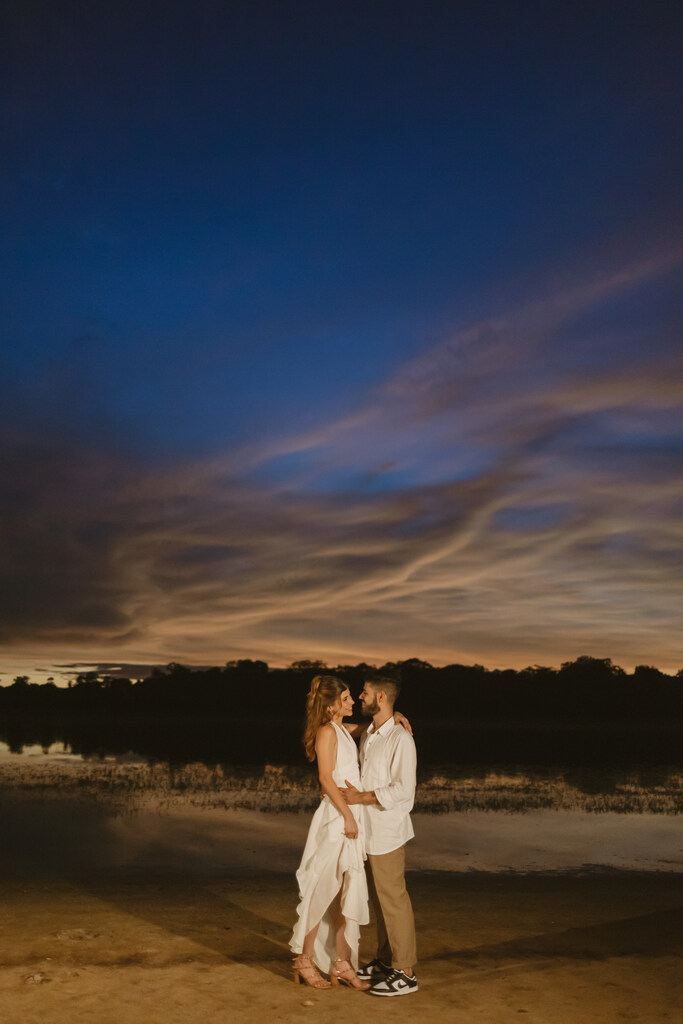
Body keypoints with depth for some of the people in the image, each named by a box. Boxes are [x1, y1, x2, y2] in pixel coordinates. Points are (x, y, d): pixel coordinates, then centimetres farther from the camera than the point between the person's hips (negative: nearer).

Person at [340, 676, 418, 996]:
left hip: (387, 831, -8)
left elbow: (403, 789, -21)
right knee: (379, 898, 16)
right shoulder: (367, 736, 10)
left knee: (393, 900, -1)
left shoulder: (401, 739, -16)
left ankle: (405, 973, 8)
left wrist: (360, 798, -19)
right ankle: (385, 960, 29)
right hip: (369, 830, 8)